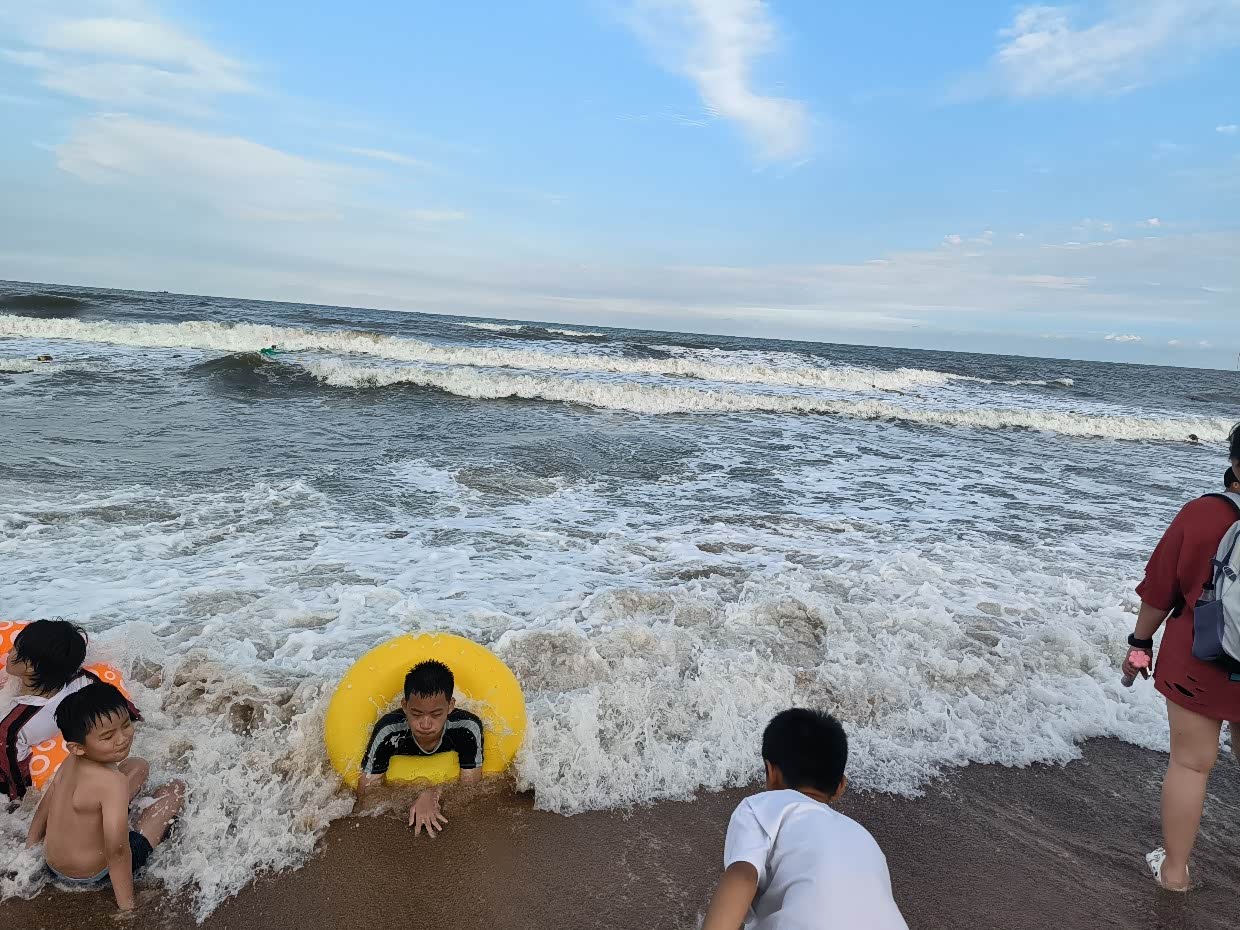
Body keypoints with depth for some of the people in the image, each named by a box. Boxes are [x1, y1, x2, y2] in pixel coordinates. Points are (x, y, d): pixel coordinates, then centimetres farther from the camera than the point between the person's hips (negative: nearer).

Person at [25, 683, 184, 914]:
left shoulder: (71, 761, -9)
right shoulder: (113, 782, -35)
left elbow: (46, 802, 8)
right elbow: (117, 851, -33)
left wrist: (30, 844, 25)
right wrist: (127, 904, -22)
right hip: (92, 876, -7)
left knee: (138, 766, 16)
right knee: (175, 790, -1)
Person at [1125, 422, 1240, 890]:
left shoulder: (1202, 513, -15)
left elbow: (1160, 590, -7)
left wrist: (1140, 642, 7)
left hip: (1198, 664, -1)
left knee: (1190, 763, 11)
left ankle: (1174, 868, 23)